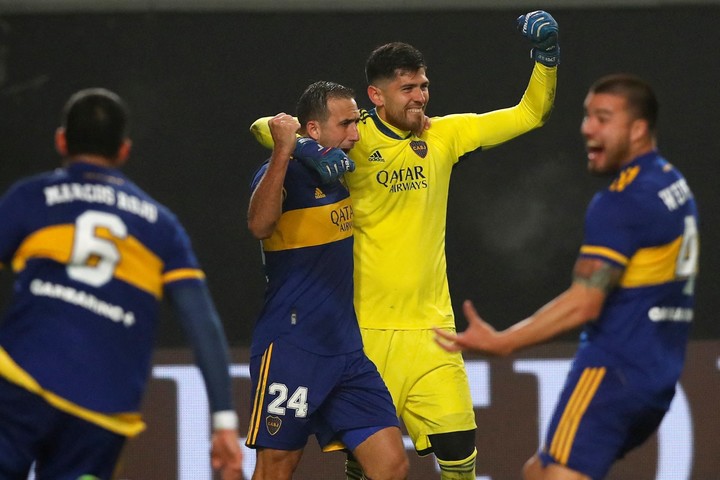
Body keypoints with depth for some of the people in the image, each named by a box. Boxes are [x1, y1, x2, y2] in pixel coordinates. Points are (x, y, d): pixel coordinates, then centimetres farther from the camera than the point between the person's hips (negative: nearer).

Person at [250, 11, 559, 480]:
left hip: (431, 326, 3)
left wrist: (546, 54, -3)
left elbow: (531, 113, 13)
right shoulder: (354, 140, -6)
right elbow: (266, 128, -12)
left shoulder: (443, 136, 7)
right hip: (367, 329, -3)